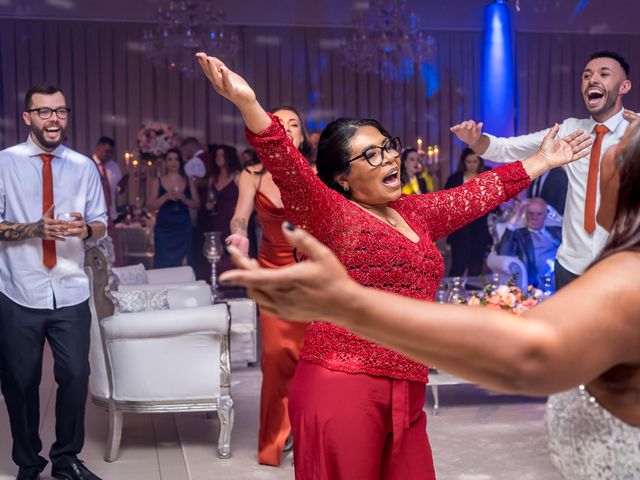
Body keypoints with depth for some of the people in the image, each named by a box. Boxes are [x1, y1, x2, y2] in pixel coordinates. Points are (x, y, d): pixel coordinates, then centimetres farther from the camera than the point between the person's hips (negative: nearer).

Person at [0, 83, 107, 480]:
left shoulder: (84, 167, 7)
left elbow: (101, 224, 7)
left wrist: (85, 228, -16)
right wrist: (36, 229, -21)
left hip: (71, 294, 2)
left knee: (76, 375, 1)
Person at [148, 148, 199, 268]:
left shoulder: (189, 182, 10)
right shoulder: (157, 182, 6)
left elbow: (197, 205, 5)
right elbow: (151, 206, -1)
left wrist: (184, 198, -13)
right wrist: (166, 196, -16)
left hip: (183, 228, 1)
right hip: (164, 228, -1)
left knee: (184, 263, -6)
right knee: (164, 263, -6)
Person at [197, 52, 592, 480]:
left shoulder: (415, 213, 16)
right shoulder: (332, 216, -6)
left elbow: (480, 192, 27)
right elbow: (289, 170, -22)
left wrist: (543, 161, 34)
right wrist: (249, 105, -37)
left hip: (406, 395, 7)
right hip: (341, 390, -7)